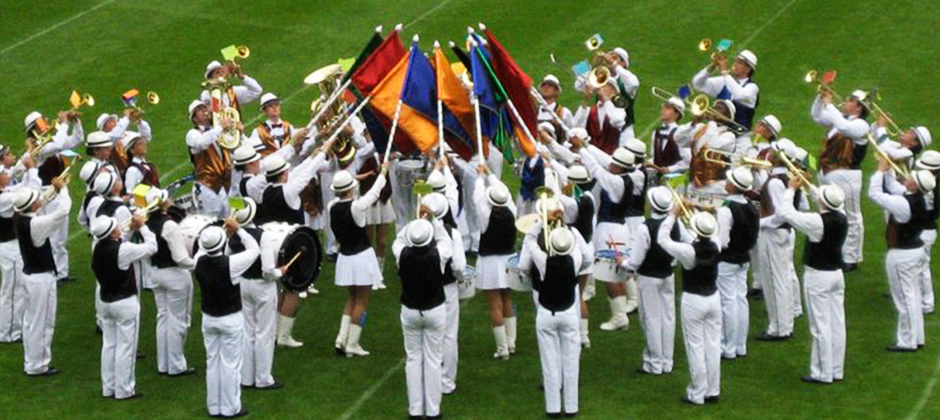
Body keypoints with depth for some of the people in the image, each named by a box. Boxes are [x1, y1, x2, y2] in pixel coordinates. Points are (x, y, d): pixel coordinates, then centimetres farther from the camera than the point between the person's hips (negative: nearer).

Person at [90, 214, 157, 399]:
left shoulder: (98, 249, -3)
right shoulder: (122, 249, -24)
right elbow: (151, 247, -16)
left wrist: (131, 230, 6)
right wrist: (142, 227, -5)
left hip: (106, 301, 7)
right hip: (125, 303, -7)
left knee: (109, 344, 15)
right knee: (125, 346, 1)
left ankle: (108, 387, 21)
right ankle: (124, 390, 5)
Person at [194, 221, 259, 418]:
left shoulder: (199, 262, -11)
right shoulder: (231, 263, -24)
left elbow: (204, 248, 14)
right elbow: (253, 249, -9)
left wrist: (225, 232, 8)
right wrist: (238, 230, -1)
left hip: (208, 319, 5)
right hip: (231, 320, -5)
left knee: (212, 363, 13)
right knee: (231, 364, 4)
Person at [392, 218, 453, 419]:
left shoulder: (403, 255, -17)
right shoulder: (438, 255, -21)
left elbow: (399, 239, 7)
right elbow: (445, 240, 2)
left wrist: (415, 219, 7)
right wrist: (434, 220, 8)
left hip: (409, 311, 1)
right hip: (435, 311, -1)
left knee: (413, 359, 12)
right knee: (433, 361, 7)